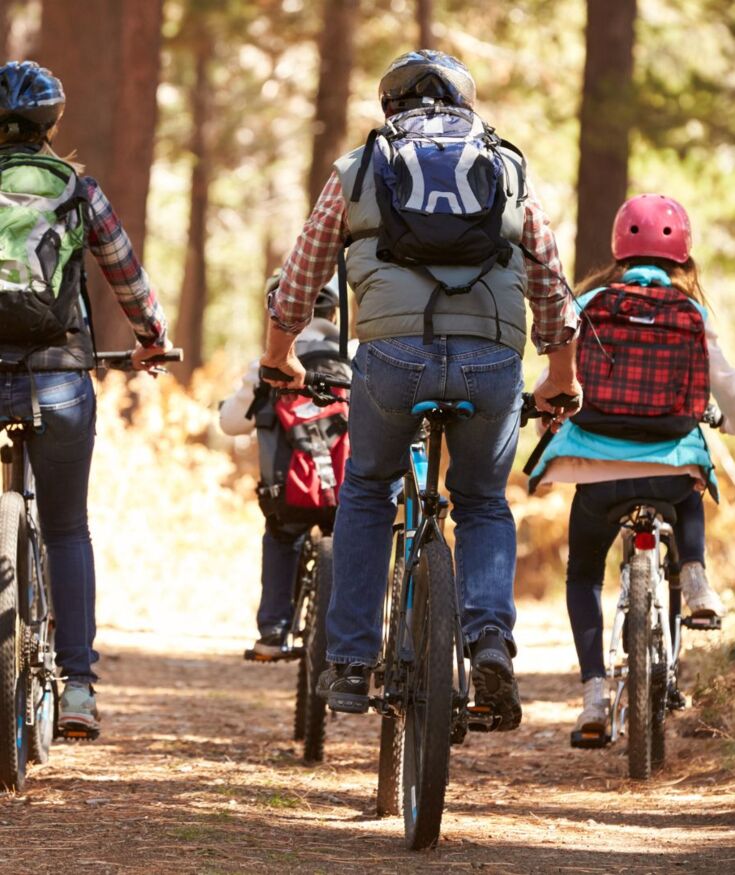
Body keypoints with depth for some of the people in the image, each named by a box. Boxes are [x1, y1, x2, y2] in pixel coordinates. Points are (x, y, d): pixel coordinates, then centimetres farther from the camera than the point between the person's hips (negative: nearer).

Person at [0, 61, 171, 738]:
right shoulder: (79, 192, 5)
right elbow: (128, 276, 14)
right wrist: (152, 339, 33)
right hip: (59, 379, 0)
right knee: (67, 530, 13)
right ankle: (77, 683, 3)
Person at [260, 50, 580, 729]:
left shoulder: (358, 169, 19)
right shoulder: (509, 170, 21)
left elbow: (300, 279, 26)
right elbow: (552, 291, 27)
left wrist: (280, 358, 44)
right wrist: (561, 381, 42)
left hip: (393, 355, -1)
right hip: (491, 361, 1)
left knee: (366, 492, 24)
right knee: (484, 505, 22)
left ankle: (350, 663, 18)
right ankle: (491, 640, -4)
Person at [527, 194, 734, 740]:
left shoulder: (589, 304, 3)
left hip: (597, 468, -1)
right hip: (671, 464, 1)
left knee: (583, 575, 20)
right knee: (690, 491, 39)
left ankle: (594, 692, 2)